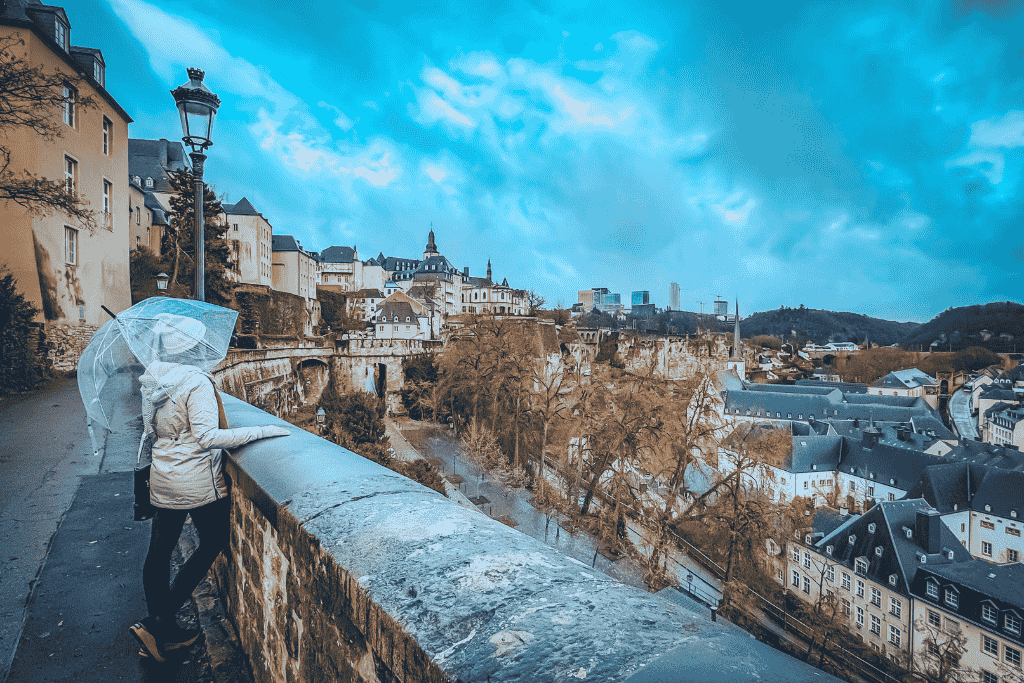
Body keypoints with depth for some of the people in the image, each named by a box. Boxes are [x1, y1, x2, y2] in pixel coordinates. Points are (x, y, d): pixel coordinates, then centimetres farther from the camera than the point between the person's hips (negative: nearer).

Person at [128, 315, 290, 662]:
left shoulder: (152, 380, 5)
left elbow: (150, 429, 17)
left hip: (162, 479, 8)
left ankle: (161, 632, 28)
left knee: (159, 551, 15)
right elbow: (208, 437, -26)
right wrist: (262, 430, -25)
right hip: (198, 482, -8)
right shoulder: (197, 382, -19)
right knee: (213, 543, 10)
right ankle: (156, 625, 8)